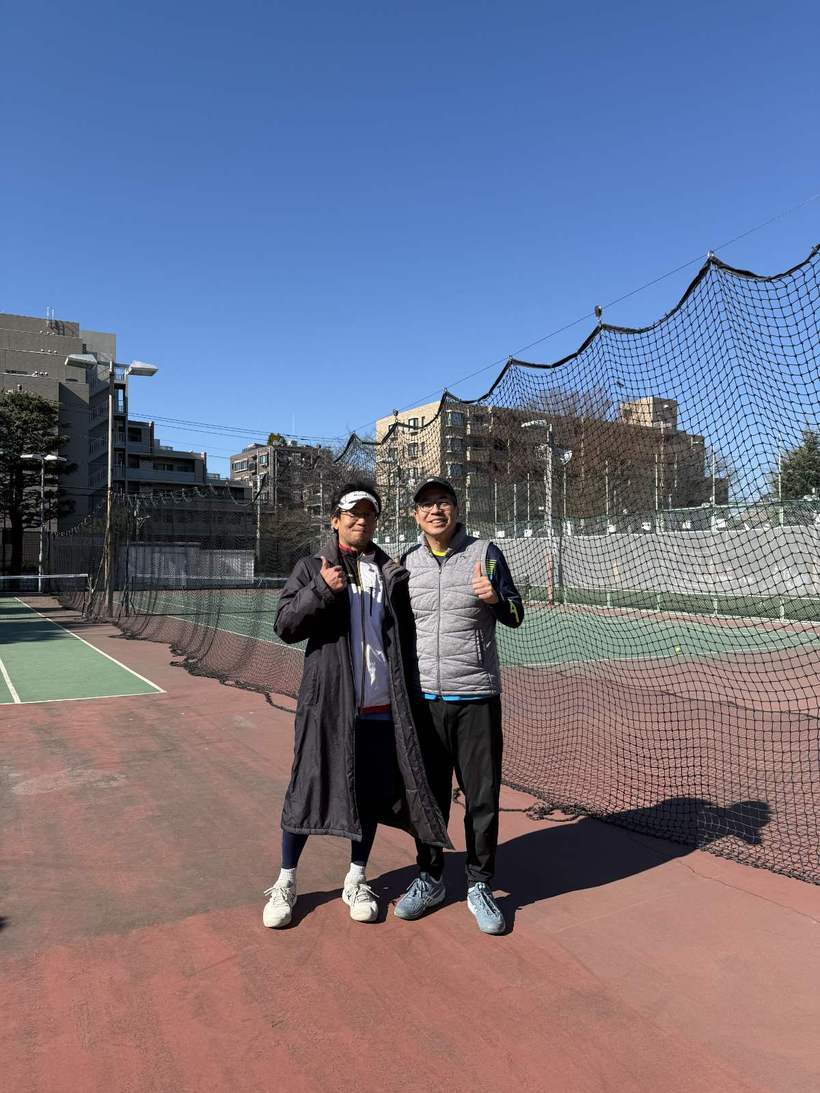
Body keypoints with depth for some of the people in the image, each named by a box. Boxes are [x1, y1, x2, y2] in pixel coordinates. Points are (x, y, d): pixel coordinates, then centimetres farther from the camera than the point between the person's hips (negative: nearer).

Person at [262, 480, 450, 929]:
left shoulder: (392, 573, 10)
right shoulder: (312, 568, 3)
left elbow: (406, 635, 14)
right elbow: (285, 626, -4)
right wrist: (321, 590, -19)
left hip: (381, 707, 3)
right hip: (327, 703, -2)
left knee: (372, 794, 11)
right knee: (308, 790, 4)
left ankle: (356, 881, 31)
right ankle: (285, 883, 25)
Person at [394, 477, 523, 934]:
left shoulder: (485, 553, 0)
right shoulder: (406, 563, 8)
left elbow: (517, 616, 4)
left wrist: (495, 599, -18)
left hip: (476, 698, -2)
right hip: (422, 698, 3)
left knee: (482, 796, 4)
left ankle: (480, 885, 23)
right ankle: (430, 879, 31)